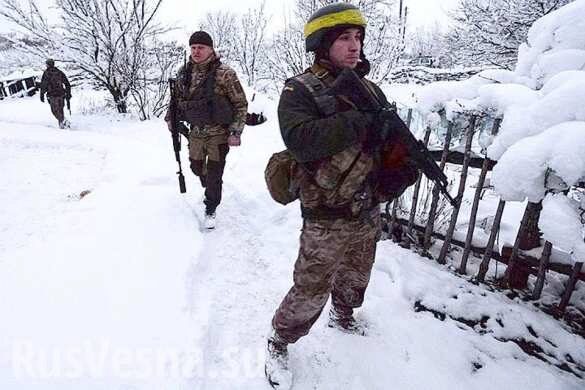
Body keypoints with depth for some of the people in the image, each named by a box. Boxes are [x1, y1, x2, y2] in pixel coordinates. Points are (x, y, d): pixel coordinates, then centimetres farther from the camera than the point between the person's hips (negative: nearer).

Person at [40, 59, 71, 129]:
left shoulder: (46, 73, 0)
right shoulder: (59, 72, 9)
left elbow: (43, 85, -3)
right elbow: (67, 84, 8)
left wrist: (42, 95, 3)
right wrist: (68, 94, 12)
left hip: (52, 95, -4)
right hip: (61, 94, 4)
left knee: (55, 110, 0)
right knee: (60, 109, 14)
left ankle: (63, 121, -22)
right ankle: (61, 124, 13)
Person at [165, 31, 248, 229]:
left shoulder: (225, 73, -13)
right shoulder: (184, 72, 2)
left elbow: (241, 104, -10)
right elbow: (177, 98, 17)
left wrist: (235, 132, -14)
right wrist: (171, 117, 4)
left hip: (219, 133, -5)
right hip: (196, 132, 5)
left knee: (214, 174, 0)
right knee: (196, 167, 18)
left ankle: (210, 209, 21)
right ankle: (209, 189, 49)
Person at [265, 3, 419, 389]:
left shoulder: (370, 89, 7)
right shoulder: (301, 89, -12)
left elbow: (393, 135, 10)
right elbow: (300, 140, -30)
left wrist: (407, 163, -11)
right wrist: (360, 123, -31)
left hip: (369, 214, 7)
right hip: (327, 220, -6)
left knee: (355, 279, 27)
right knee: (311, 292, 5)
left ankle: (343, 315, 56)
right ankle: (279, 344, 31)